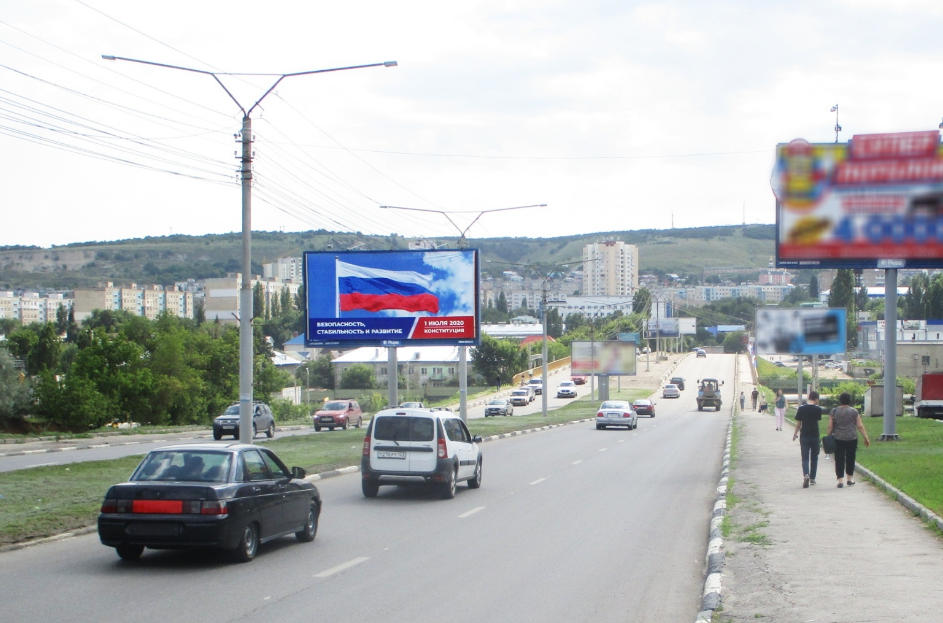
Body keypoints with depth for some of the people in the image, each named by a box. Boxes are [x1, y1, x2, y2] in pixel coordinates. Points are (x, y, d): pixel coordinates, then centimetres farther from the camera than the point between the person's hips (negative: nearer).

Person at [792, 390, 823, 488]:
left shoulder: (801, 409, -5)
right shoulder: (818, 409, -6)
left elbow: (798, 423, 0)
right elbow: (818, 419, 10)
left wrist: (795, 434, 13)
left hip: (804, 436, 0)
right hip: (815, 436, 0)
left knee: (805, 458, 0)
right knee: (814, 458, 15)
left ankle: (806, 475, -24)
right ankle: (812, 478, 20)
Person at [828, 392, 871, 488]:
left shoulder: (834, 411, 1)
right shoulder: (854, 411, -1)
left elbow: (830, 427, 0)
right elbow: (860, 426, -2)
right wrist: (866, 438, 3)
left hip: (838, 439, 0)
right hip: (852, 439, 0)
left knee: (839, 459, 2)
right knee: (850, 458, 14)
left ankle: (840, 481, -4)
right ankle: (849, 479, 22)